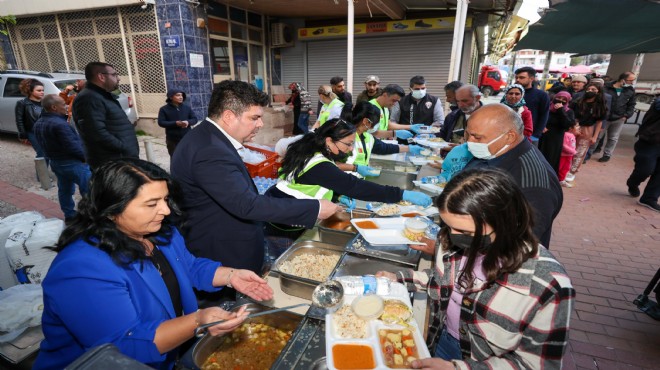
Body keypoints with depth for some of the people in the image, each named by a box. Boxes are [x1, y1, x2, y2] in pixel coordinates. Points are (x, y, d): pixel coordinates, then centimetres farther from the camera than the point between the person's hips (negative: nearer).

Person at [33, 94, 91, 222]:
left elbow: (44, 143, 15)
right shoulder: (59, 124, -24)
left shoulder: (38, 123, 8)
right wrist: (86, 157, -10)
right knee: (88, 190, -2)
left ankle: (69, 215, 27)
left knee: (64, 189, 18)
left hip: (55, 162, 10)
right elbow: (73, 146, -23)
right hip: (72, 163, -10)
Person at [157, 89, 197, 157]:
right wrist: (175, 123, -23)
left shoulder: (187, 107, 5)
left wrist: (188, 122, -18)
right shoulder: (164, 109, -2)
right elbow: (161, 122, -9)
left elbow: (195, 119, 5)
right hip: (172, 140, -2)